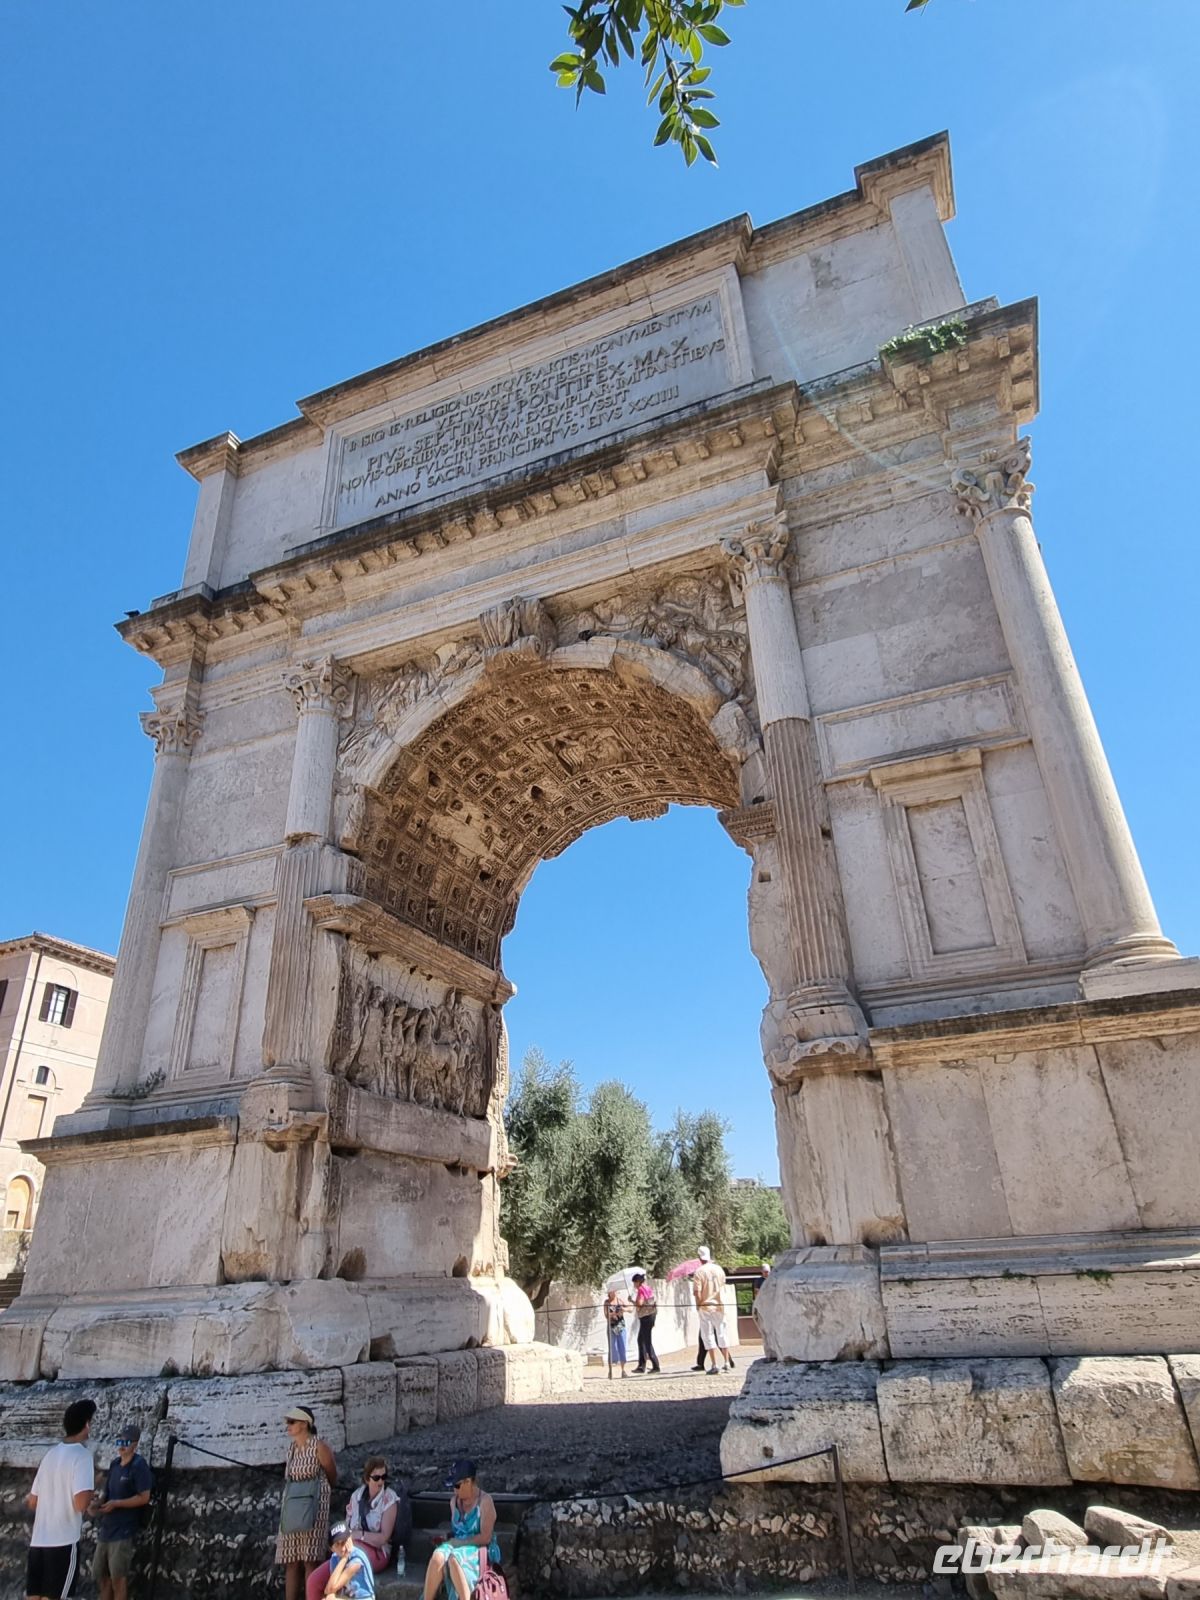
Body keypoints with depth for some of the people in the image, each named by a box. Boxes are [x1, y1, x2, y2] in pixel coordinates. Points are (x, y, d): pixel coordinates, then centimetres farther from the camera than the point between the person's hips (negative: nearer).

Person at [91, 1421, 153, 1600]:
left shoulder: (139, 1465, -15)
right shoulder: (115, 1463, 9)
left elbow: (144, 1497, -18)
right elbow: (108, 1491, 18)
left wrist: (116, 1503, -20)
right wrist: (98, 1502, -3)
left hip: (124, 1529, -8)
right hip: (106, 1526, 8)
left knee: (118, 1576, -2)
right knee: (100, 1573, 15)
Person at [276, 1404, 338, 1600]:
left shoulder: (319, 1447, -11)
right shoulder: (291, 1446, 8)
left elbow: (332, 1477, 1)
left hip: (314, 1508, -6)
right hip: (291, 1508, 6)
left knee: (309, 1560, -6)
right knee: (290, 1561, 6)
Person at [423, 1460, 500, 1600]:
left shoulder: (485, 1501, -10)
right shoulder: (454, 1500, 11)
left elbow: (485, 1538, -14)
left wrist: (457, 1542, -13)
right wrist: (448, 1539, 1)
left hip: (480, 1551, -5)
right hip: (457, 1547, 5)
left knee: (453, 1559, -39)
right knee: (438, 1556, -31)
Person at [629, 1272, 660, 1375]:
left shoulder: (641, 1289, -14)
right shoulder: (648, 1288, 12)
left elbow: (639, 1303, -24)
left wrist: (632, 1301, -7)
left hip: (646, 1316, -10)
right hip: (651, 1314, 10)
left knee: (647, 1342, -4)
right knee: (641, 1340, 16)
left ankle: (656, 1366, -4)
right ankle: (641, 1365, 19)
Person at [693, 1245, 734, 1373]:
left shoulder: (699, 1271, -14)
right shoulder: (719, 1269, 1)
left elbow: (697, 1293, -17)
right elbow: (723, 1286, 11)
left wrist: (698, 1305, -4)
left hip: (705, 1307, -4)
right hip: (719, 1305, 4)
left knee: (708, 1335, 4)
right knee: (722, 1334, 14)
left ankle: (714, 1365, 0)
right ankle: (727, 1363, 17)